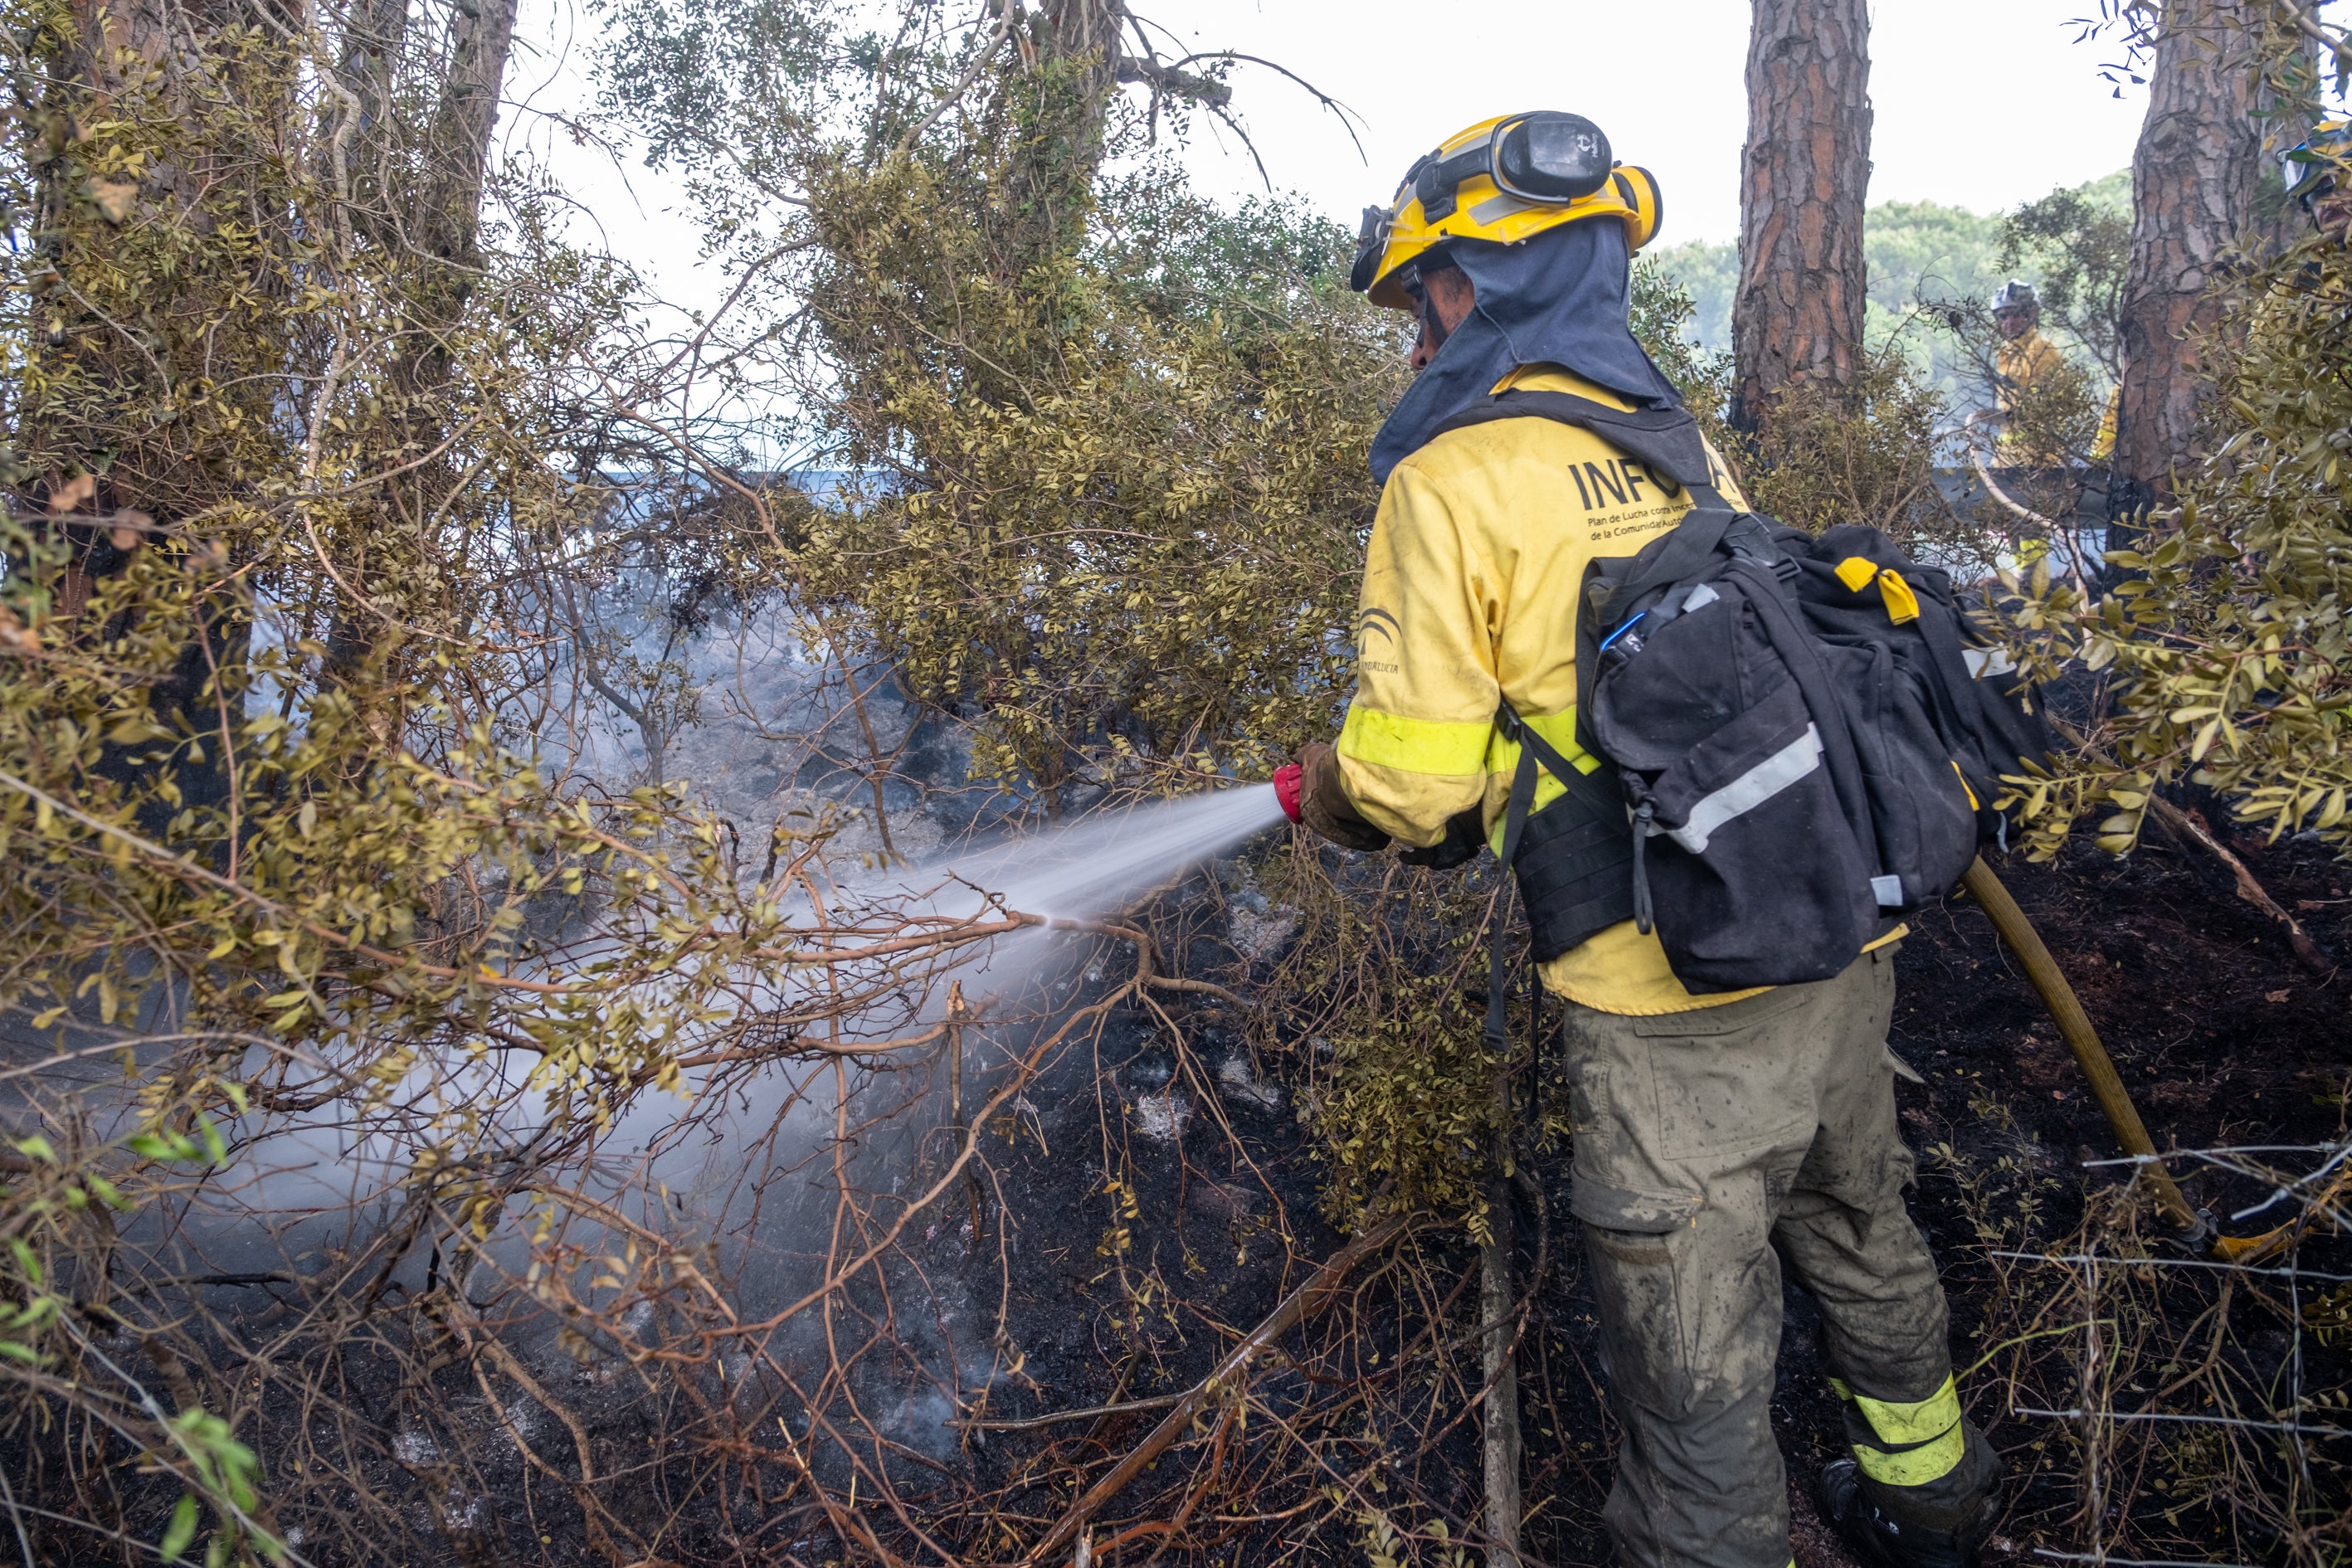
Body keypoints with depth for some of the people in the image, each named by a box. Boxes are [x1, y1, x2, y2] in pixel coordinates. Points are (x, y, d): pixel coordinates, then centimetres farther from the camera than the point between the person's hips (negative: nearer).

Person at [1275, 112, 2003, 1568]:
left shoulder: (1452, 480, -11)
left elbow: (1418, 778, -13)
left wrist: (1323, 790, 9)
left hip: (1677, 998, -8)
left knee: (1695, 1338, 9)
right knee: (1855, 1230, 29)